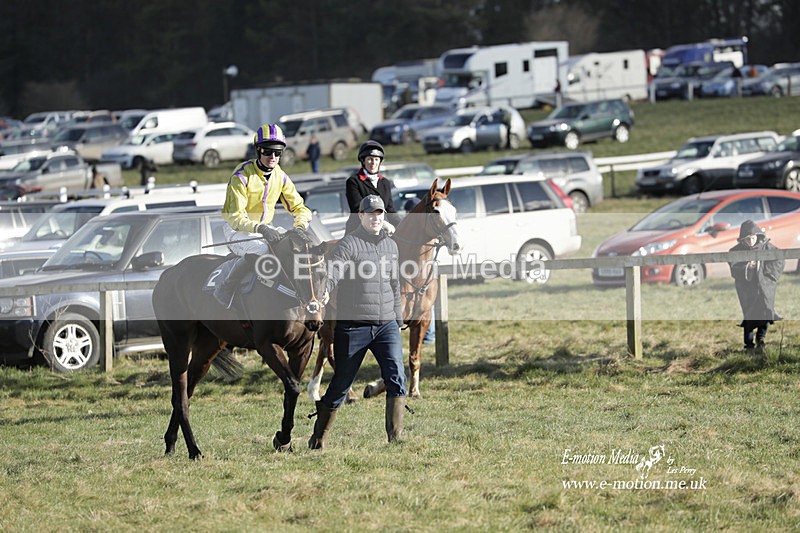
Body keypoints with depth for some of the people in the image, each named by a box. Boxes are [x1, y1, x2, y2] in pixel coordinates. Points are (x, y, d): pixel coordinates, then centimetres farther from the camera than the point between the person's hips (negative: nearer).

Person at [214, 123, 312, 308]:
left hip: (265, 228, 6)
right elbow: (234, 216, -22)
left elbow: (299, 207, 6)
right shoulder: (242, 176, -17)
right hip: (238, 230, -6)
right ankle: (225, 291, -26)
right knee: (260, 250, -36)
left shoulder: (280, 176, 2)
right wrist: (260, 228, -37)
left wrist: (300, 226, -17)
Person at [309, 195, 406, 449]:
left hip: (386, 325, 5)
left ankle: (395, 436, -12)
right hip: (353, 326, -5)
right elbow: (333, 272, -22)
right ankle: (319, 437, 19)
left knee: (396, 377, -12)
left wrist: (398, 321, 23)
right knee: (341, 384, 4)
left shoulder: (391, 246, 14)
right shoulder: (349, 244, -6)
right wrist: (324, 292, -43)